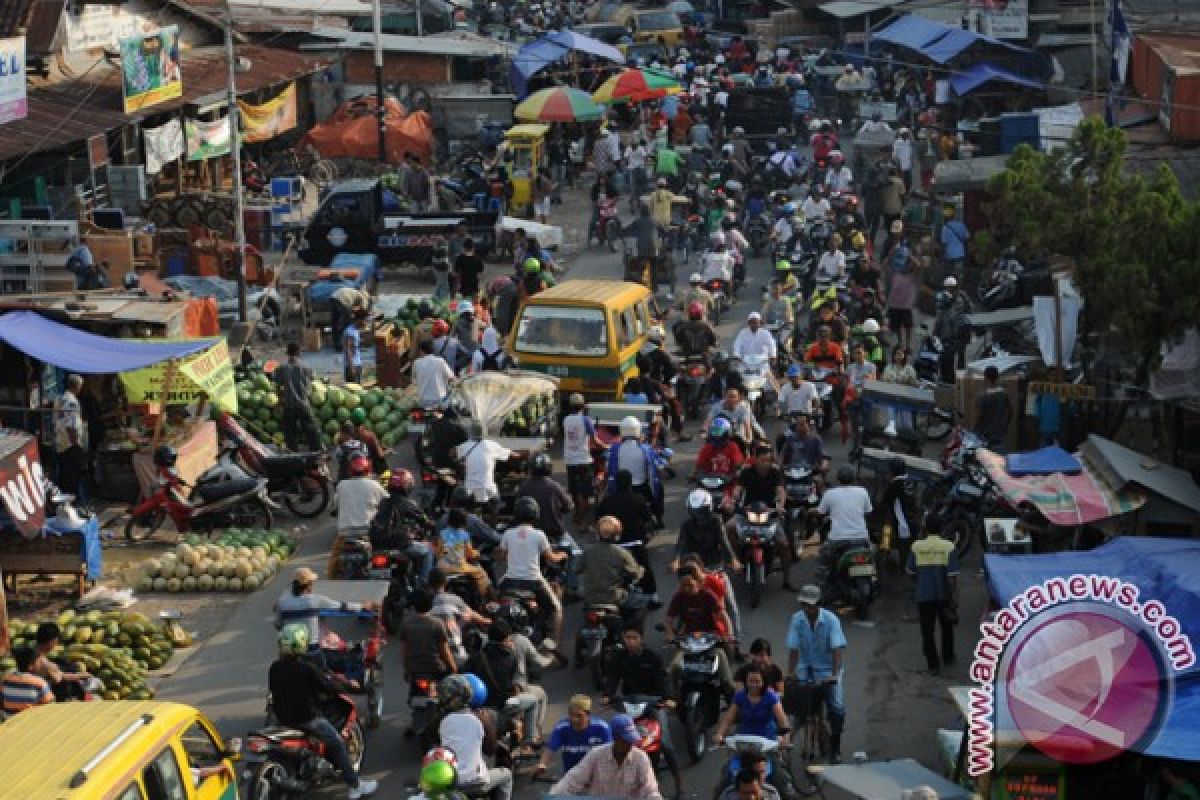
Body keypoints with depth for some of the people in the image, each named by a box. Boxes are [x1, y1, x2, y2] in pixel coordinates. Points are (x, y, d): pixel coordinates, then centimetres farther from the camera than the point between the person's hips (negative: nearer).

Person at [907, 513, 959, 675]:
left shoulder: (917, 547, -7)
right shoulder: (948, 547, -9)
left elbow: (910, 570, 6)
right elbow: (952, 576, -12)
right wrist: (955, 599, -7)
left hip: (924, 595, -1)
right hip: (944, 595, 1)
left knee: (927, 631, 5)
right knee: (947, 627, 21)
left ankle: (933, 665, 0)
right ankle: (948, 658, 33)